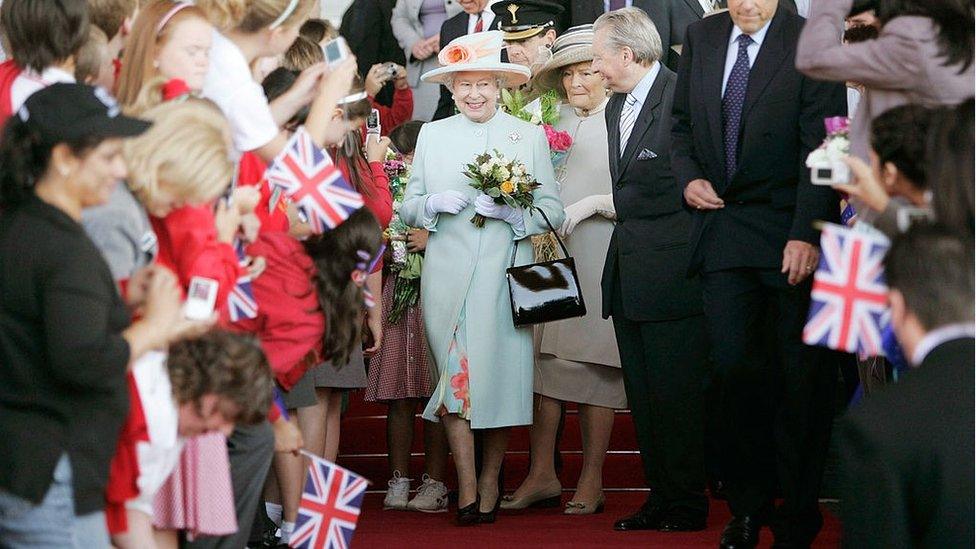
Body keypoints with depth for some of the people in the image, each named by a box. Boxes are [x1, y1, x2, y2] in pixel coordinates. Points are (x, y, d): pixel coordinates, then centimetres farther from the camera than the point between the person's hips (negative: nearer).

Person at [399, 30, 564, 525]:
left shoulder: (530, 137, 10)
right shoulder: (432, 136, 13)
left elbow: (552, 209, 4)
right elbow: (407, 209, 13)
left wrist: (514, 213, -14)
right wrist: (435, 204, -8)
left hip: (506, 274, -1)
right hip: (447, 275, 1)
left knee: (501, 373, -2)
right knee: (455, 373, -8)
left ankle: (490, 484, 12)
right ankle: (466, 489, -6)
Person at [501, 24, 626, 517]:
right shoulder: (553, 121, 13)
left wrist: (591, 205, -15)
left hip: (599, 258, -5)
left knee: (594, 368, -1)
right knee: (543, 361, 0)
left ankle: (591, 482, 5)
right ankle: (542, 474, 6)